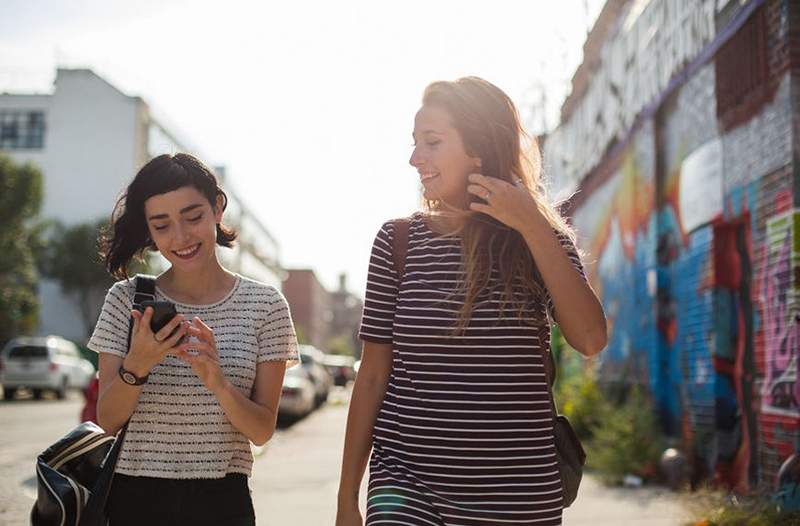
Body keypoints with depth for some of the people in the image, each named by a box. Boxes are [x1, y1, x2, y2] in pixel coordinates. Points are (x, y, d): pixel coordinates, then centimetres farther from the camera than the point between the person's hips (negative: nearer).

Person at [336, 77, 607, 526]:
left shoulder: (542, 237, 2)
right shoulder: (398, 240, 2)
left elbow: (591, 340, -12)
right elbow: (373, 374, 3)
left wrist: (532, 227, -14)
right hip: (406, 476, 0)